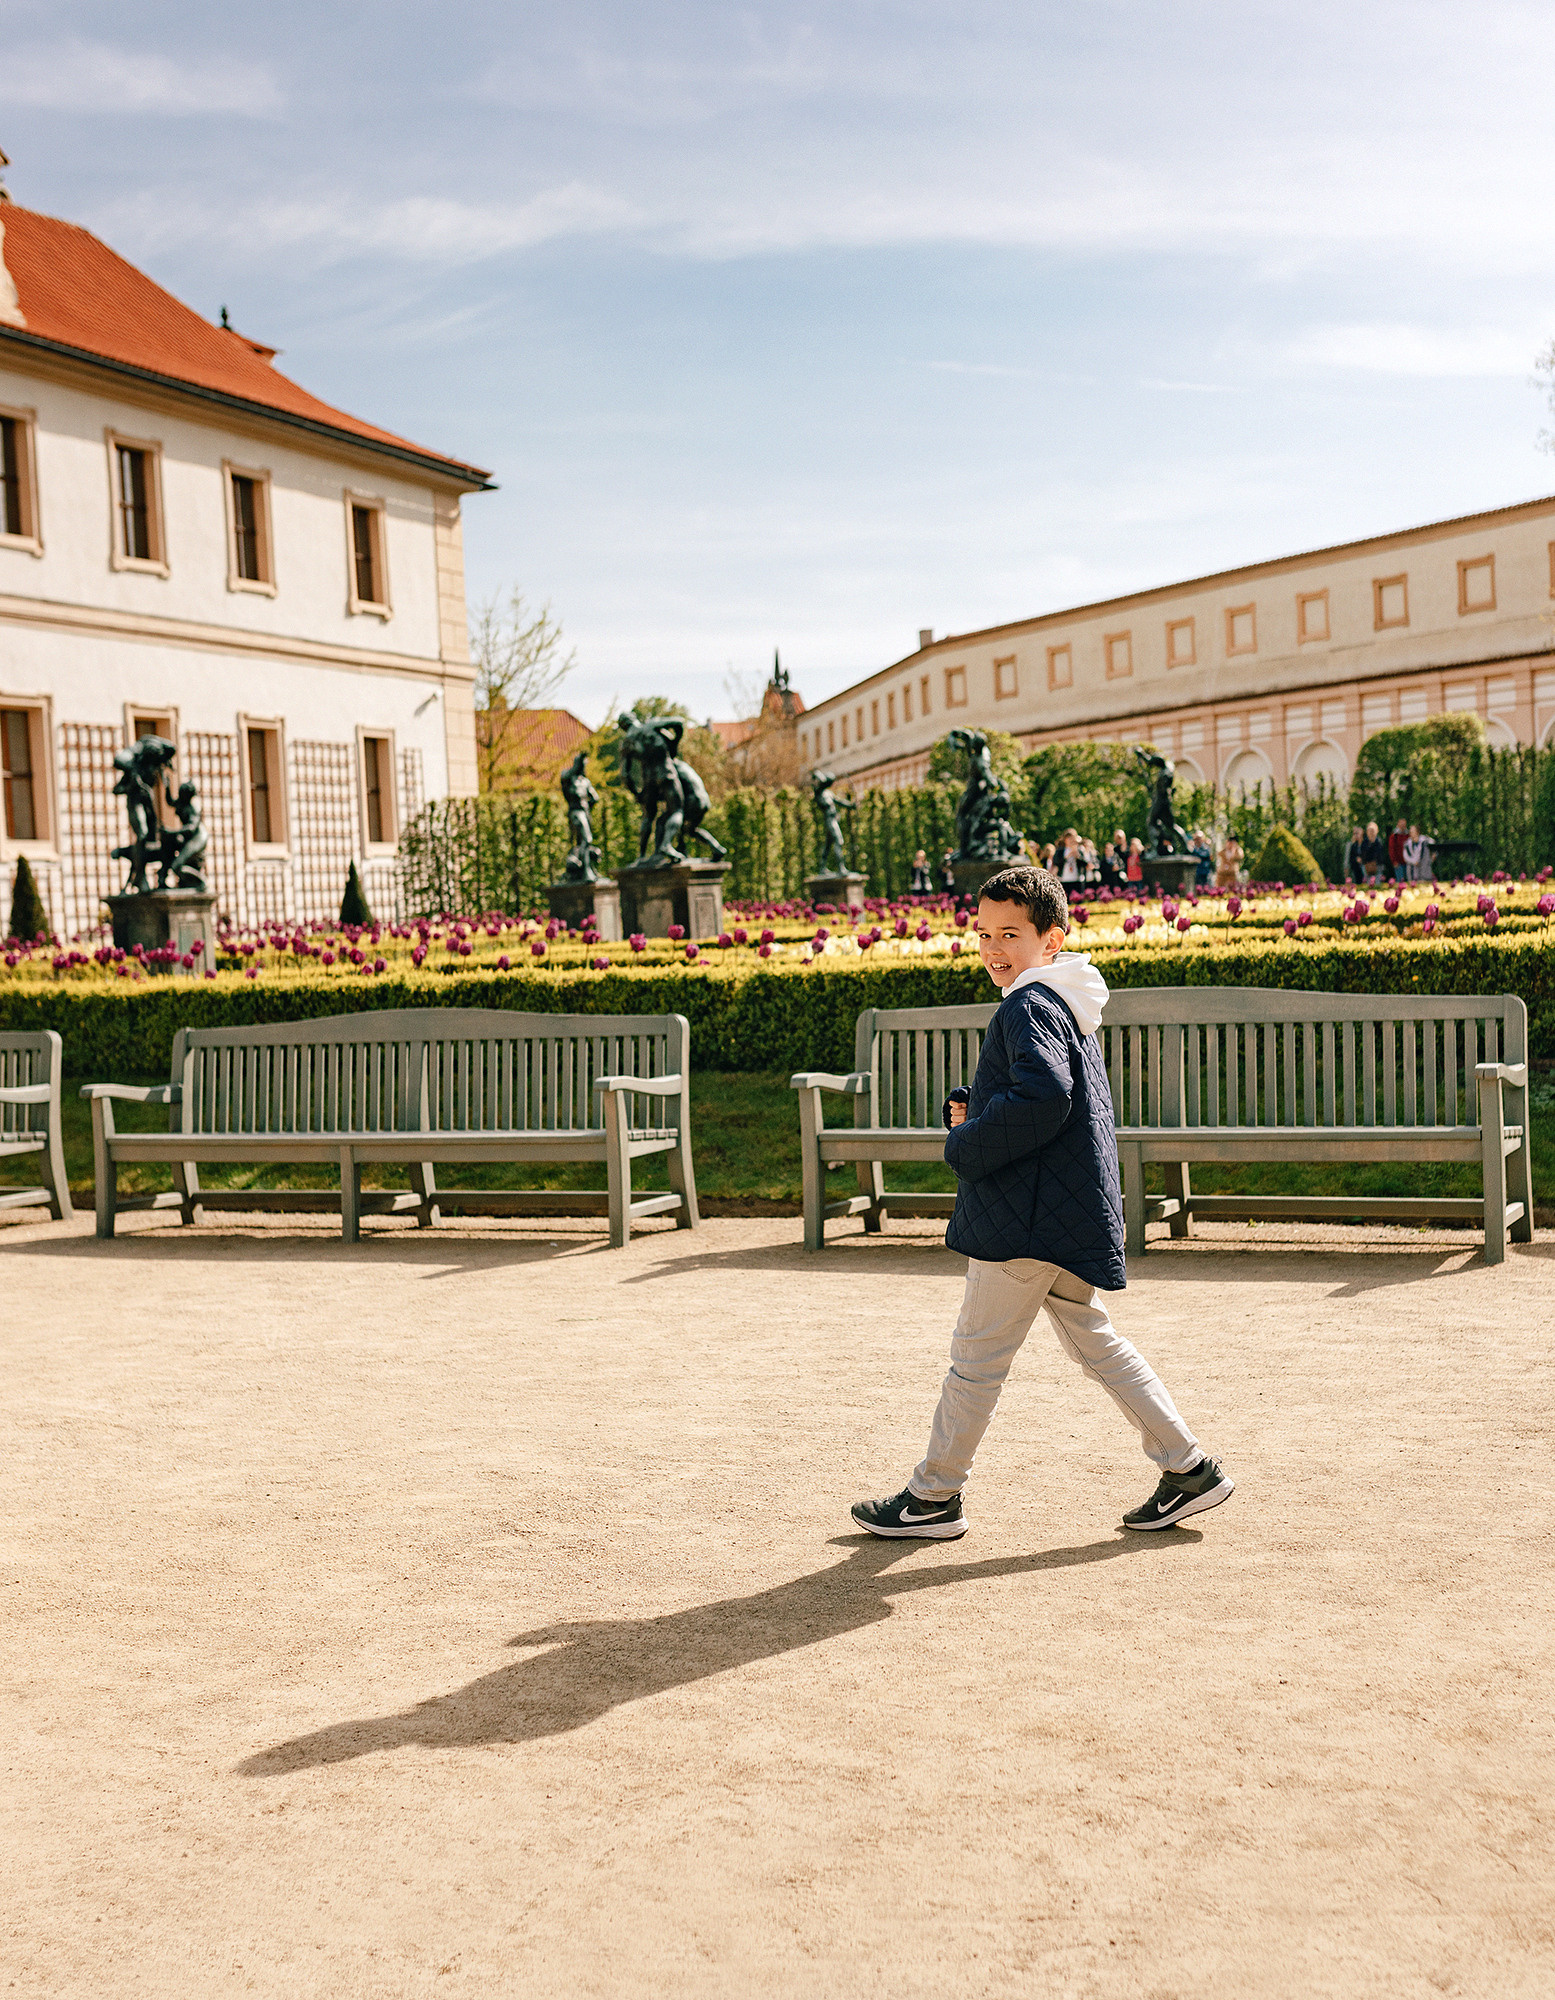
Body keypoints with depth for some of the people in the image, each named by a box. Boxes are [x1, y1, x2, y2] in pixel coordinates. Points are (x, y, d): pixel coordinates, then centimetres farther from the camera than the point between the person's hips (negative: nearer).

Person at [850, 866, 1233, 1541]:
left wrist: (965, 1148, -20)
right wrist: (971, 1112, 7)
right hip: (1069, 1210, 10)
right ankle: (1189, 1467, 19)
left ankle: (934, 1496, 11)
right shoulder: (1067, 1007, 17)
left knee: (977, 1354, 0)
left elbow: (1043, 1096, -32)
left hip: (1028, 1214, -10)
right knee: (1093, 1340, 17)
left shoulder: (1029, 1007, -16)